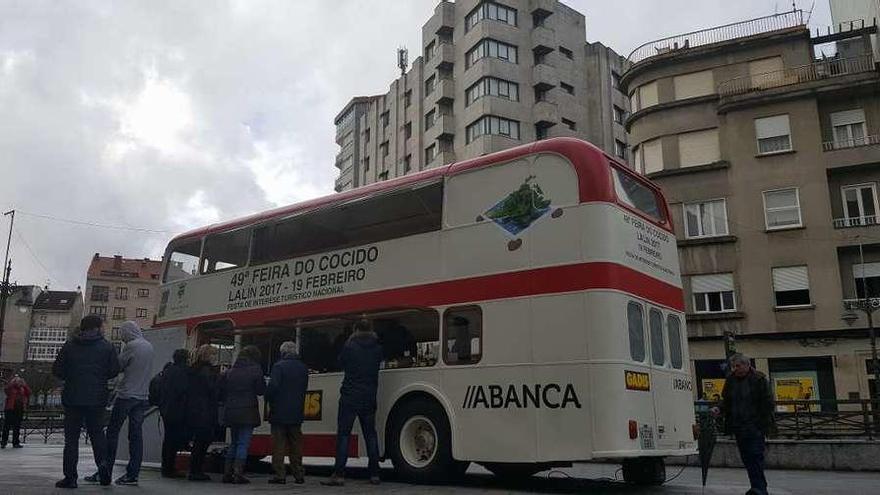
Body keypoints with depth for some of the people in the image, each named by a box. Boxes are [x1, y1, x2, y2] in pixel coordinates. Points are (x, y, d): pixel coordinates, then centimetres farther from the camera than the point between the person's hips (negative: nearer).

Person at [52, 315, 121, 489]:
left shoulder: (69, 346, 1)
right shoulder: (107, 347, -2)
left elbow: (57, 370, 1)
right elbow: (114, 371, -3)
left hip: (72, 398, 0)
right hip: (97, 398, 0)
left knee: (71, 437, 6)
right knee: (97, 433, 13)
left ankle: (70, 477, 4)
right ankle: (102, 462, -9)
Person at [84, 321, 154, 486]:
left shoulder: (131, 346, -11)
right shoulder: (149, 346, 12)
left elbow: (116, 366, -7)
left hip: (126, 395, -7)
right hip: (142, 396, 7)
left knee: (112, 433, 2)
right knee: (136, 435, 5)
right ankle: (132, 474, 5)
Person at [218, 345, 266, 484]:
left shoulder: (230, 371, 7)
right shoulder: (255, 370, -5)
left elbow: (221, 391, 7)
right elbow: (261, 390, -4)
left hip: (231, 412, 5)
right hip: (247, 412, -5)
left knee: (233, 443, 16)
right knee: (243, 443, -2)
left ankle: (227, 473, 15)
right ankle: (238, 474, -8)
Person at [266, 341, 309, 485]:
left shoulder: (279, 366, -10)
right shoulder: (303, 368, 8)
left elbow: (273, 386, -17)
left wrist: (269, 400, 0)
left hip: (279, 413, -5)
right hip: (296, 413, 5)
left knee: (279, 445, 1)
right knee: (296, 445, 11)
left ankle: (280, 474, -1)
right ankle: (298, 474, 12)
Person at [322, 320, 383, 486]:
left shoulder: (350, 346, -8)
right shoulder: (377, 348, 2)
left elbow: (341, 363, 7)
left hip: (350, 397, -4)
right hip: (369, 398, 4)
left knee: (343, 435, -2)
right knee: (370, 435, 10)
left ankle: (339, 475, -6)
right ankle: (374, 474, 11)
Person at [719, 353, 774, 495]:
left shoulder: (759, 379, -4)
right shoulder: (730, 380, 11)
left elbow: (767, 403, -4)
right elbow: (726, 402, 19)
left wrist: (765, 424, -11)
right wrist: (719, 409, -2)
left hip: (755, 426, -5)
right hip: (738, 425, 6)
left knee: (756, 455, -12)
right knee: (746, 457, 7)